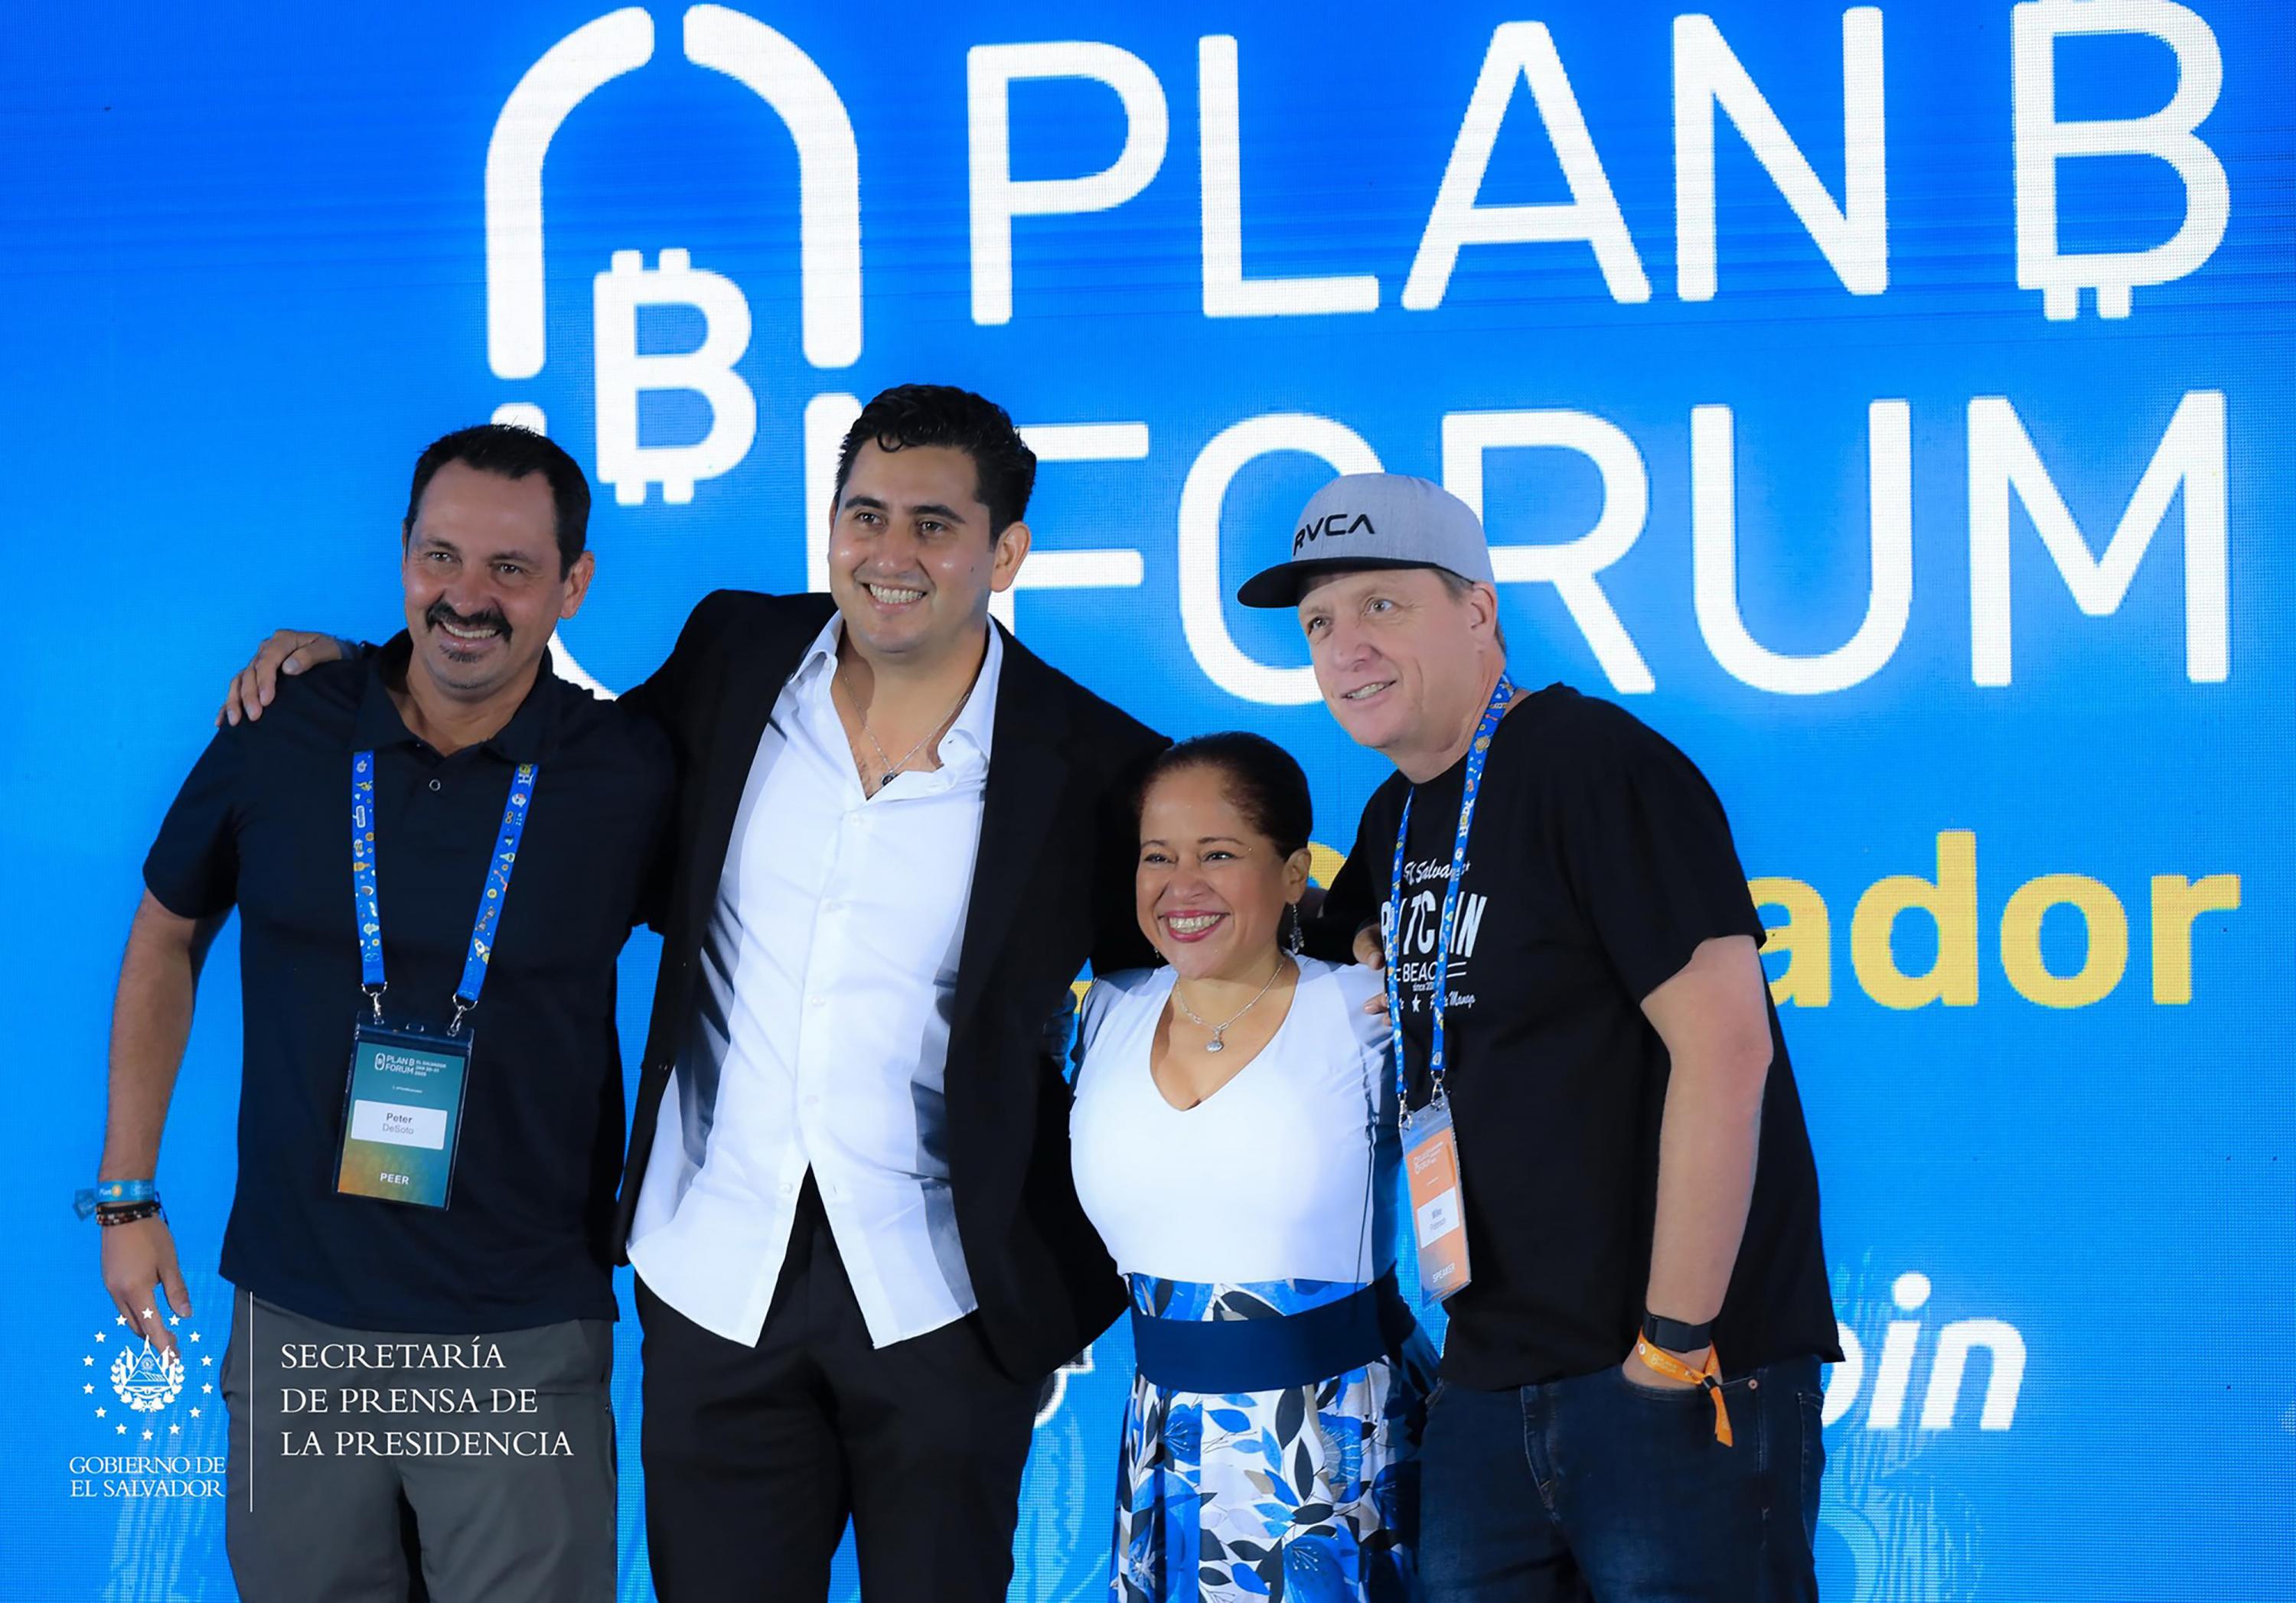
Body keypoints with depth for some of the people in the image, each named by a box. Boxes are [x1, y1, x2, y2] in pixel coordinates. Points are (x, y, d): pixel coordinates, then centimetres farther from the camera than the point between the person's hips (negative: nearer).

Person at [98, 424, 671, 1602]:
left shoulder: (630, 777, -7)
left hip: (523, 1340, -2)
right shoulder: (281, 732, -3)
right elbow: (166, 936, 10)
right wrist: (126, 1196, 9)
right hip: (296, 1319, 2)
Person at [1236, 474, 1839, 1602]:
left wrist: (1675, 1342, -19)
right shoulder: (1399, 815, 12)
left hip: (1670, 1381, -8)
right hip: (1491, 1382, 8)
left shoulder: (1596, 767, -12)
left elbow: (1724, 1048, -19)